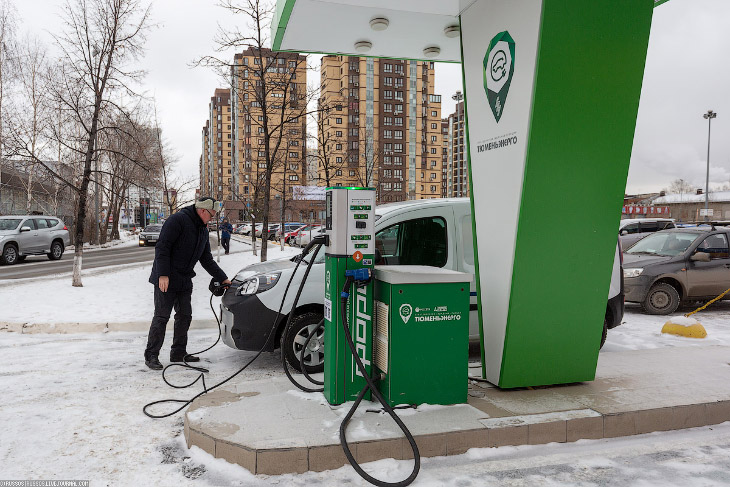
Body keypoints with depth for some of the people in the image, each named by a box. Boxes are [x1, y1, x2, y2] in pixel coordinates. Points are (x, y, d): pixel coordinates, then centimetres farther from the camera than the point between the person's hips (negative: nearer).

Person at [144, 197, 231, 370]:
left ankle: (179, 353, 20)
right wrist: (163, 275, -25)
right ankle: (151, 356, 3)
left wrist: (223, 278, 14)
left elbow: (207, 260, 19)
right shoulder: (177, 220, -14)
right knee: (161, 317, -6)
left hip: (184, 281, 8)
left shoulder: (203, 230, 13)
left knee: (184, 316, 10)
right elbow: (162, 247, -19)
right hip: (165, 280, -8)